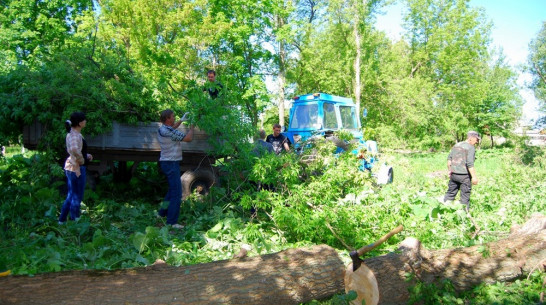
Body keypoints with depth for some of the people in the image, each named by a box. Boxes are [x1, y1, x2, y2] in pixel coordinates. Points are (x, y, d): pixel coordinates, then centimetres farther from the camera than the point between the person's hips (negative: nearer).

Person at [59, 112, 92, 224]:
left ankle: (62, 220, 29)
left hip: (70, 167, 10)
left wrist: (86, 155, 10)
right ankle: (74, 219, 16)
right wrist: (81, 160, -24)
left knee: (71, 195, 20)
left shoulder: (72, 133, 10)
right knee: (77, 197, 4)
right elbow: (75, 150, -40)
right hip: (77, 168, -10)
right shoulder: (76, 136, -21)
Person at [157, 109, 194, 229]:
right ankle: (171, 222, -3)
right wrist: (191, 127, -2)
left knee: (172, 189, 24)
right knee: (176, 193, -6)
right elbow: (189, 138, -17)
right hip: (171, 164, -10)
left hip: (165, 162, 10)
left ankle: (162, 213, 32)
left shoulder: (161, 129, 7)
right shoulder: (170, 132, -22)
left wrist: (182, 120, 28)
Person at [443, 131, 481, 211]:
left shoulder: (456, 145, 12)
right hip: (464, 175, -6)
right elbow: (470, 163, -20)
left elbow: (449, 158, 13)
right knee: (465, 195, 3)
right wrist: (474, 177, -19)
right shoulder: (471, 148, -10)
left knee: (450, 193, 14)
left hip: (454, 174, 6)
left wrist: (450, 170, 20)